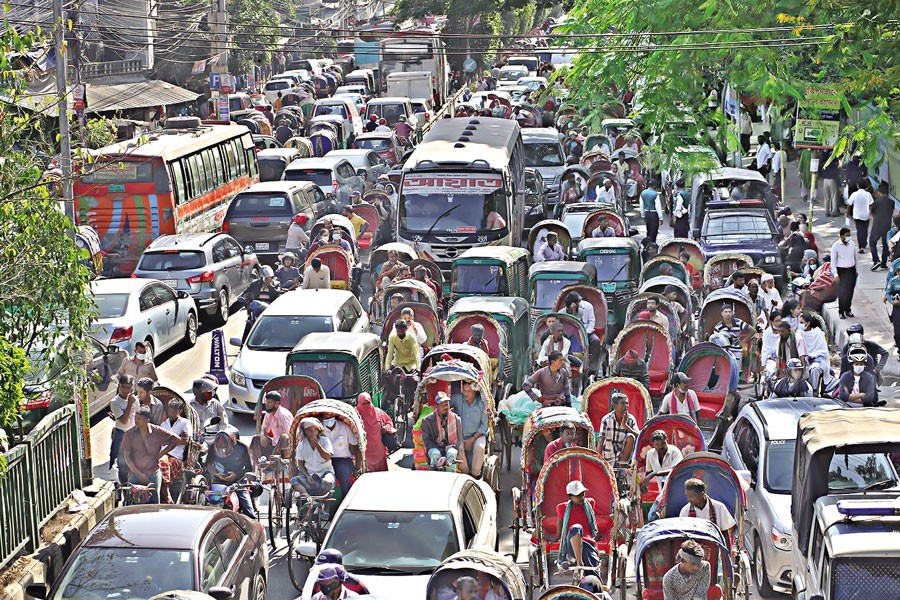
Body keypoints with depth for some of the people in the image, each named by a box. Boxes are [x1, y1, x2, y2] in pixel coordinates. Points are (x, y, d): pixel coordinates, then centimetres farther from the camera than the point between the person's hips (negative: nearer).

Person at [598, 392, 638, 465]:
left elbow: (638, 436, -15)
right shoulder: (606, 419, -7)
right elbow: (601, 440, -13)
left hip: (624, 454, 1)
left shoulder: (631, 419, -4)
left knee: (631, 437, -24)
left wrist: (625, 425, -24)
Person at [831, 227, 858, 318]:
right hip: (842, 271, -4)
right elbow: (833, 261, -8)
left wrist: (856, 270, 15)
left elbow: (855, 257, 13)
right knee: (842, 292, -5)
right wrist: (835, 274, -14)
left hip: (851, 270, 4)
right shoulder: (836, 246, -11)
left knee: (850, 292, 8)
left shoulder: (852, 244, 2)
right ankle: (841, 312, 5)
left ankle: (848, 310, 21)